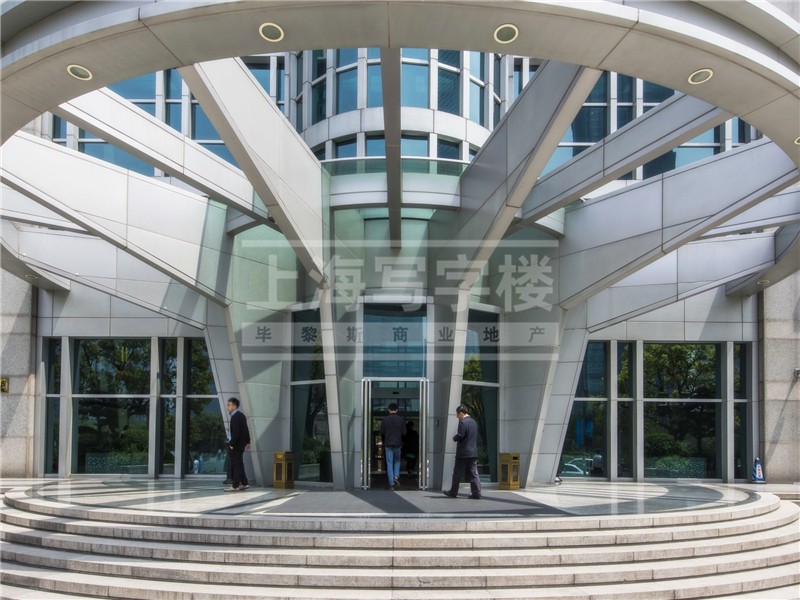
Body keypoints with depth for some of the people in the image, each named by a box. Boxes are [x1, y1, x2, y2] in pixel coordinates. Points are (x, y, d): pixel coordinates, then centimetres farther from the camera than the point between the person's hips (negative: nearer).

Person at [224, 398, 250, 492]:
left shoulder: (235, 417, -18)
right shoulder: (241, 415, 13)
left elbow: (235, 432, -24)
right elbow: (246, 430, 18)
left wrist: (231, 444, -21)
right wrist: (247, 441, 22)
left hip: (236, 445, -10)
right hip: (241, 444, 10)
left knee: (235, 465, -4)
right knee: (239, 464, 16)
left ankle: (235, 486, 1)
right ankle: (244, 483, 20)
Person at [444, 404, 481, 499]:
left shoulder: (462, 422, -14)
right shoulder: (474, 422, 12)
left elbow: (460, 436, -22)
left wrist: (454, 438, -1)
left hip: (463, 453, -7)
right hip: (473, 453, 7)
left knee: (457, 473, 5)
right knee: (474, 473, 5)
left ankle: (453, 492, 15)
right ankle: (476, 493, 0)